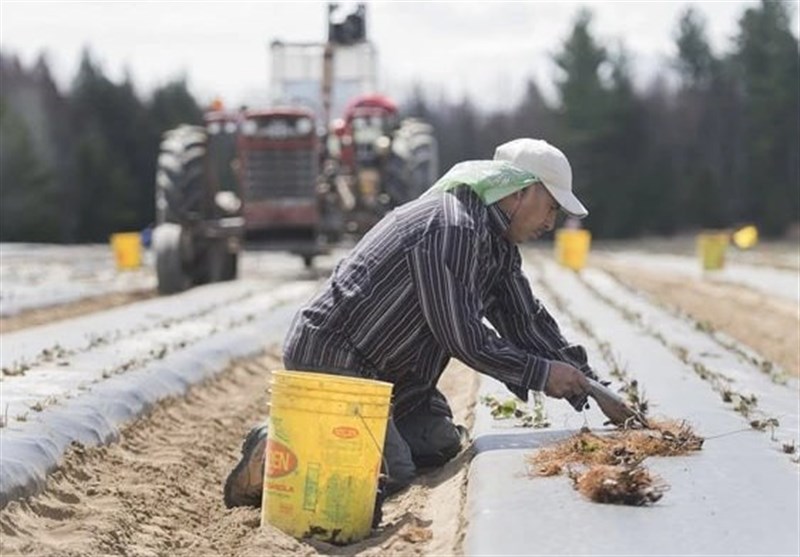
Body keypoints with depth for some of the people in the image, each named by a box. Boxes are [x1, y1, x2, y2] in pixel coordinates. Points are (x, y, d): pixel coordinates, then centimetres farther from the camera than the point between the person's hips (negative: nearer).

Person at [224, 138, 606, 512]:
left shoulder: (498, 244, 11)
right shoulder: (452, 229, -23)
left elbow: (526, 321, 16)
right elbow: (461, 336, -22)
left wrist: (589, 386, 9)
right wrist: (542, 374, -14)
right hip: (329, 359, -11)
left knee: (443, 446, 8)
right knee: (392, 475, -20)